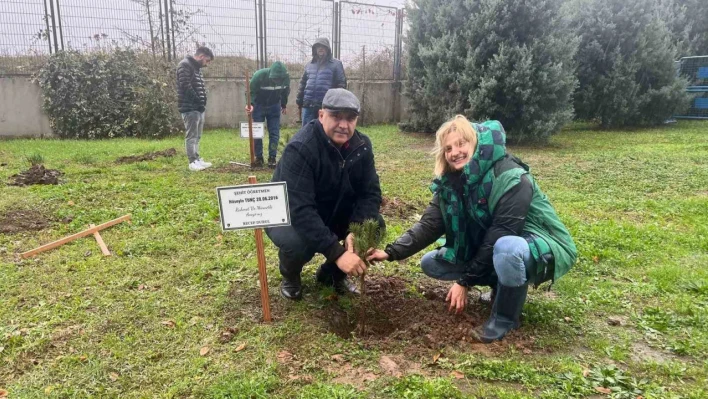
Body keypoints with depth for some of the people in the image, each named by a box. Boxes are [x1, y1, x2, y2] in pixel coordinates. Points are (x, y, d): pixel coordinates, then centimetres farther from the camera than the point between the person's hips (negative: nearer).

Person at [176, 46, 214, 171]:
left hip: (198, 108, 9)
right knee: (191, 136, -6)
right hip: (190, 108, -9)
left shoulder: (197, 68, 20)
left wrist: (202, 103, 8)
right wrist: (199, 102, -15)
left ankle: (197, 159, 17)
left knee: (197, 136, 12)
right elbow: (186, 87, -18)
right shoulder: (185, 65, -10)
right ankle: (193, 162, -3)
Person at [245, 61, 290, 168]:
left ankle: (272, 158, 5)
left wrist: (284, 105, 13)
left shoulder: (286, 77, -20)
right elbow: (251, 92, -21)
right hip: (258, 105, -2)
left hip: (274, 106, 2)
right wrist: (250, 104, -39)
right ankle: (258, 158, 10)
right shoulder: (259, 76, -30)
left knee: (274, 133, -3)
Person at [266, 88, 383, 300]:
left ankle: (333, 272, 9)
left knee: (375, 225, -17)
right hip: (289, 216, -5)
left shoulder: (362, 145, -11)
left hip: (334, 215, 5)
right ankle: (290, 277, 3)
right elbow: (300, 210, -38)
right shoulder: (300, 148, -30)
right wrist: (337, 253, -43)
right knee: (297, 242, -36)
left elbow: (370, 193, -12)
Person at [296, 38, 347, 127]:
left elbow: (341, 84, -2)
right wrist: (299, 101, 13)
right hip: (308, 105, 4)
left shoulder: (336, 64, 2)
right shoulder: (309, 65, 16)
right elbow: (302, 84, 19)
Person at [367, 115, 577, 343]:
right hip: (490, 252, 7)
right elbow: (429, 224, -10)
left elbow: (498, 236, -28)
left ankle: (505, 317, -13)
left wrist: (465, 281, -24)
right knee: (430, 263, 0)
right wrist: (392, 252, -22)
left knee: (506, 247, -41)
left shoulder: (512, 180, -27)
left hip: (541, 248, -7)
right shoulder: (451, 182, -6)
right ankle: (504, 286, 9)